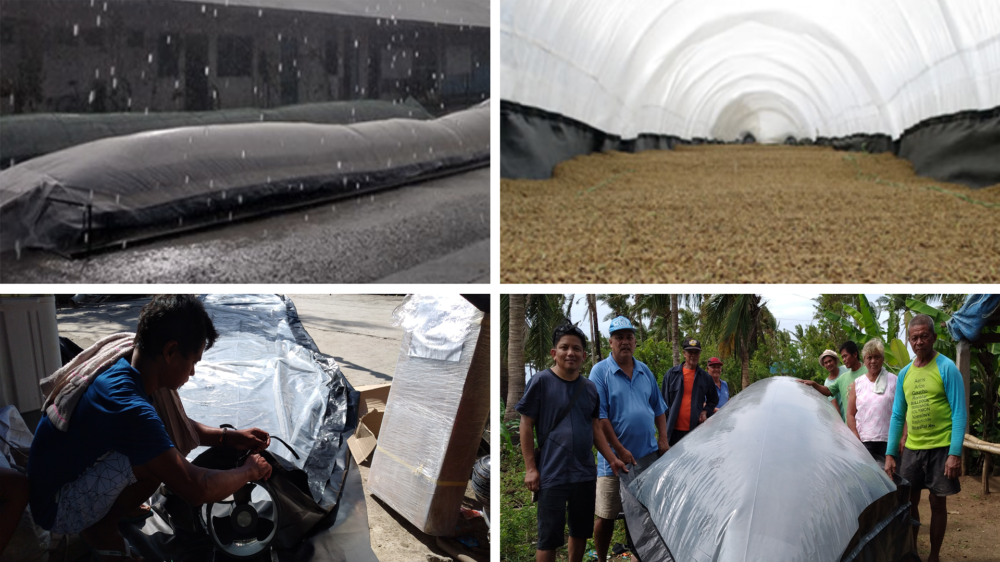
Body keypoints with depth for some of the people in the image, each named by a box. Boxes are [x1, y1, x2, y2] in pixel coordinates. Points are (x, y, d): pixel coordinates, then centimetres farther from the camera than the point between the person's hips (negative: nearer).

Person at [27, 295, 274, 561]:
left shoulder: (119, 369, -5)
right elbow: (196, 490, -31)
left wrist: (229, 437, 5)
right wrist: (249, 471, -14)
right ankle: (101, 529, -1)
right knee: (157, 462, -25)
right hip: (57, 510, -9)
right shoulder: (129, 407, -33)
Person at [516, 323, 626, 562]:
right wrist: (530, 468, -11)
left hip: (585, 473, 5)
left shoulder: (590, 388, 7)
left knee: (581, 531, 16)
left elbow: (595, 428, 15)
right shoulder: (541, 382, -8)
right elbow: (526, 425, -7)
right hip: (552, 474, -5)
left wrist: (612, 459, 5)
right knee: (549, 535, -2)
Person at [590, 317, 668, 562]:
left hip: (649, 456, 5)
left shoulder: (645, 371, 11)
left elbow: (659, 409, 19)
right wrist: (620, 450, -15)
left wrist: (663, 440, 7)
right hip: (615, 459, -5)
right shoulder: (600, 371, -7)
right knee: (605, 516, 2)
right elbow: (599, 417, -12)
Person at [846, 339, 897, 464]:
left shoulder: (894, 381, 5)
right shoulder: (857, 384, 10)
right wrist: (856, 440, -2)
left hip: (889, 441, -1)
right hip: (864, 441, 1)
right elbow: (850, 414, 8)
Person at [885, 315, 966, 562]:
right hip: (912, 448, 4)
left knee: (938, 503, 5)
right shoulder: (904, 374, 7)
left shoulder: (947, 368, -8)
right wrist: (890, 453, 5)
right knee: (909, 502, 7)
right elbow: (897, 416, 11)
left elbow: (959, 412, -11)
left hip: (941, 448, -4)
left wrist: (955, 453, -18)